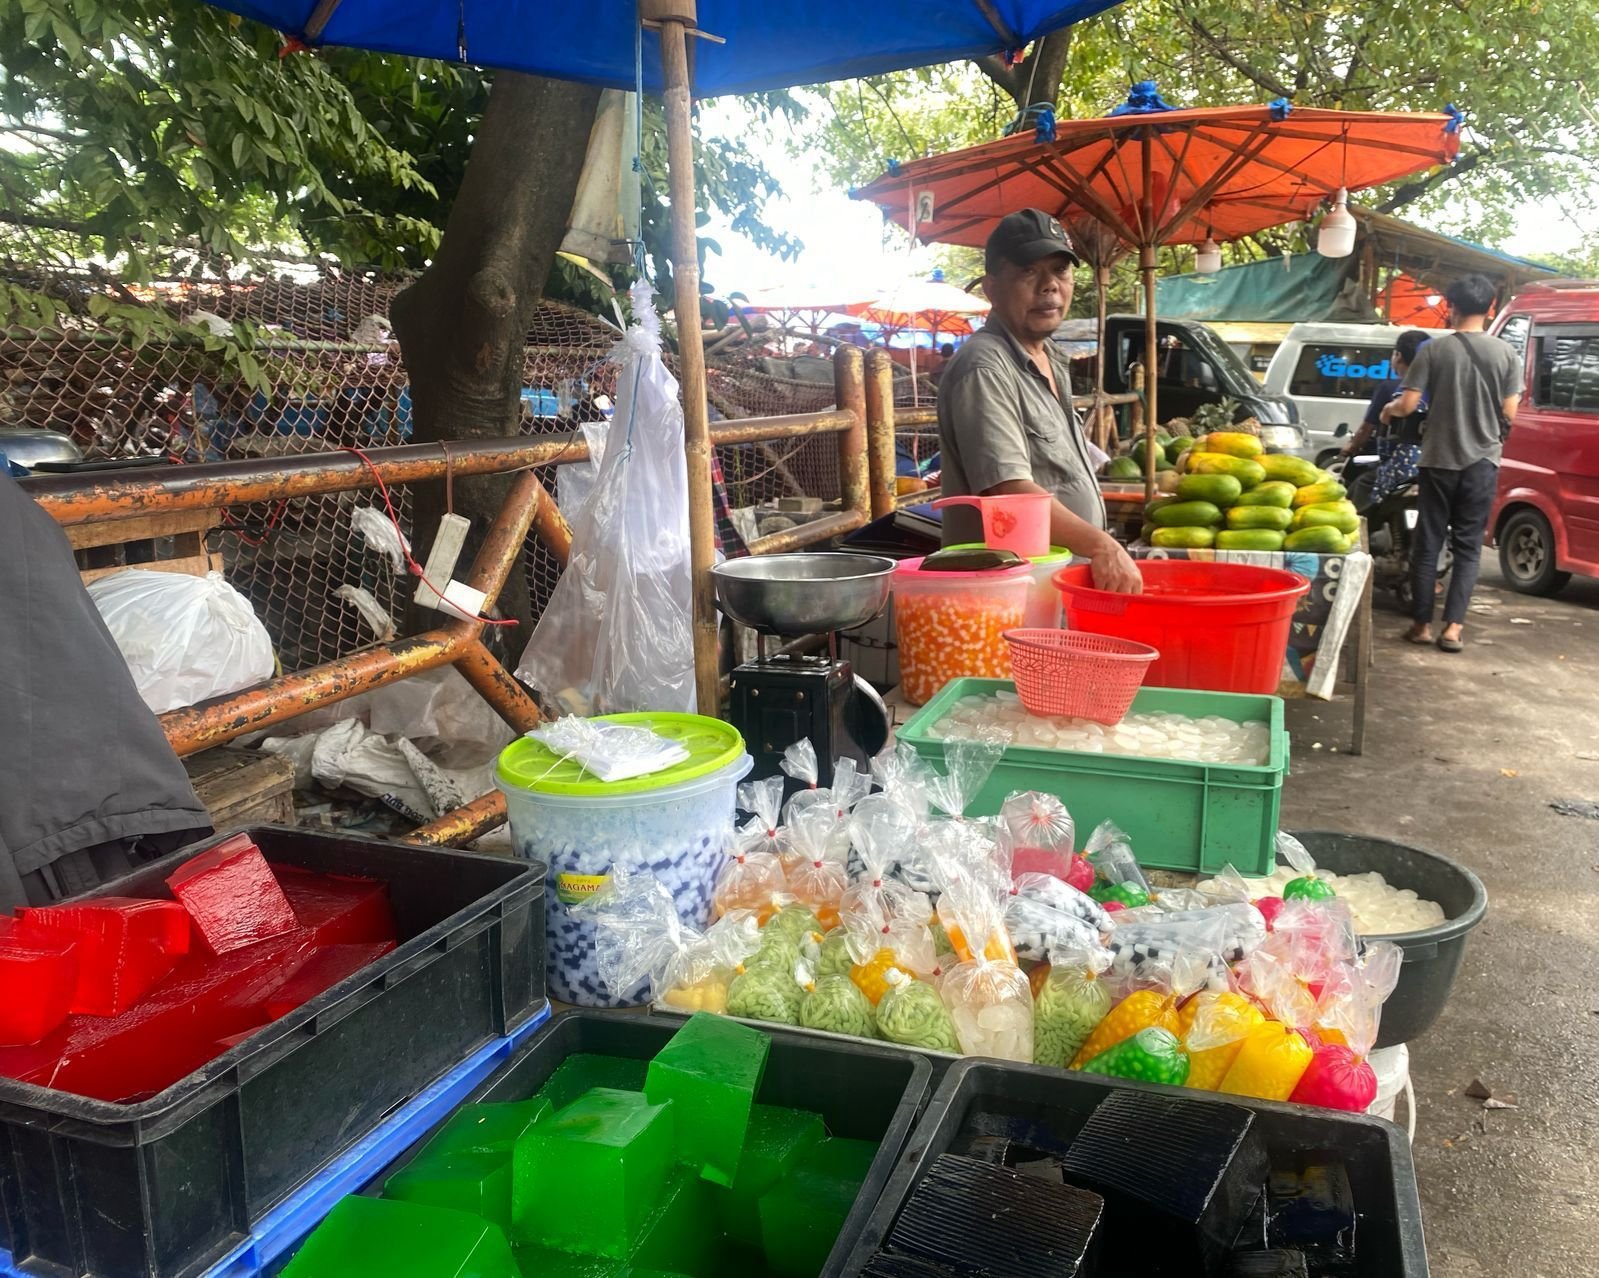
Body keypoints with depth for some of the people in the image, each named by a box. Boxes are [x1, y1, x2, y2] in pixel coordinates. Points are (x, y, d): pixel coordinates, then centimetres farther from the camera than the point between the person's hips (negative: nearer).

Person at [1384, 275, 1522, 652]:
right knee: (1467, 546, 7)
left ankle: (1423, 624, 11)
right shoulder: (1506, 353, -2)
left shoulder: (1433, 349, -5)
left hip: (1439, 459, -1)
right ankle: (1453, 627, 0)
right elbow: (1509, 414, -2)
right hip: (1482, 461, 1)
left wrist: (1389, 410, 15)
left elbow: (1408, 404, -8)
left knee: (1427, 543, 8)